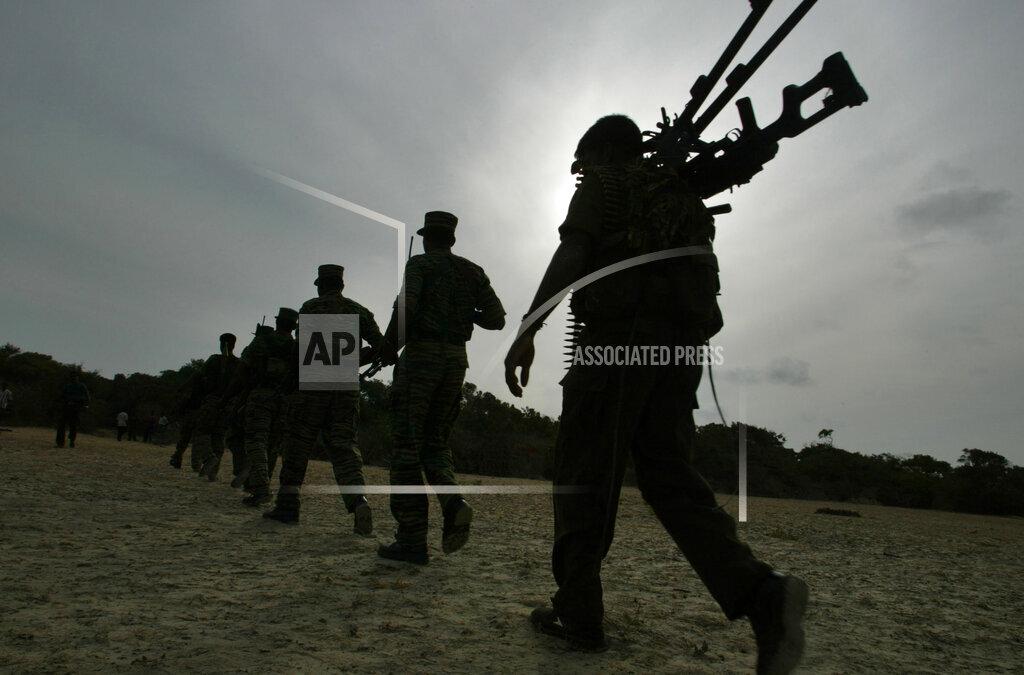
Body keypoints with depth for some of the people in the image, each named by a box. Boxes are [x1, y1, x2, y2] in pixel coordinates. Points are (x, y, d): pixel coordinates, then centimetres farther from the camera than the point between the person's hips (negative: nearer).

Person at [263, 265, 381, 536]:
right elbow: (381, 346, 7)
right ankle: (358, 502, -19)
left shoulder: (311, 307, 2)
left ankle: (287, 504, 14)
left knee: (298, 443, 9)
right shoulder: (359, 311, 13)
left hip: (313, 383, -3)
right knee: (343, 447, 2)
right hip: (347, 388, 3)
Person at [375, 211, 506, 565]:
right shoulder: (473, 271, 13)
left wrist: (389, 346, -2)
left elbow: (405, 308, -17)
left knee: (407, 446, -1)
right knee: (435, 442, 16)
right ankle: (453, 501, -12)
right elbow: (497, 319, 8)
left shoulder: (420, 263, -1)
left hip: (421, 354, -5)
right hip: (457, 360, 5)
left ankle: (412, 540, -3)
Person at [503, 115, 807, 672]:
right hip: (683, 341, 7)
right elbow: (701, 269, 26)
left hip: (619, 334, -7)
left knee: (585, 473, 0)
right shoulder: (679, 193, 29)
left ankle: (577, 612, 4)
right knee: (667, 474, 5)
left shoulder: (603, 185, 8)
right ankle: (760, 594, -13)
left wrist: (527, 329, -17)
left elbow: (572, 254, -9)